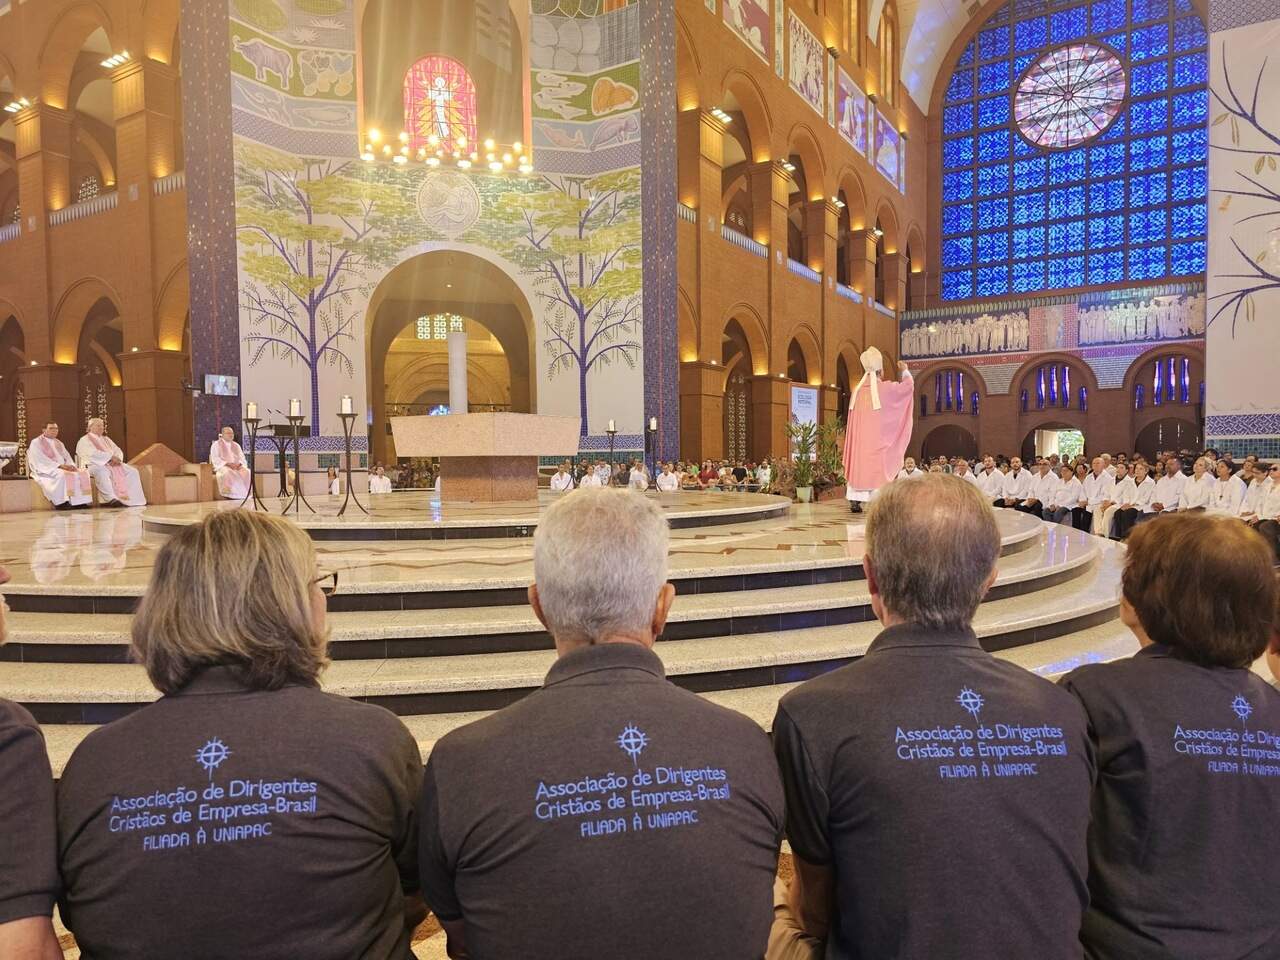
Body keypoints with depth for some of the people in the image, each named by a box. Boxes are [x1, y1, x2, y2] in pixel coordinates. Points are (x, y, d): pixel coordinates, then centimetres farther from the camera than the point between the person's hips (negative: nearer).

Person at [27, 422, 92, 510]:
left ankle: (79, 502, -27)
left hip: (63, 468, 7)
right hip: (46, 470, -7)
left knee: (82, 473, -18)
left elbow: (67, 457, 16)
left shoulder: (58, 443, 23)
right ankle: (61, 503, -35)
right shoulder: (36, 443, 1)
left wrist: (71, 465, -8)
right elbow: (41, 460, -12)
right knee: (61, 474, -38)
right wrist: (60, 465, -22)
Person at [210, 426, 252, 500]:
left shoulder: (236, 445, 20)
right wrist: (227, 463, -21)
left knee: (246, 472, -27)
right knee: (227, 473, -40)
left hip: (237, 466, 4)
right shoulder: (216, 444, 5)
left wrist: (239, 464, -12)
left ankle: (244, 495, -30)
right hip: (222, 466, -4)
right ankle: (228, 496, -38)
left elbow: (242, 458, 12)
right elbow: (215, 459, -6)